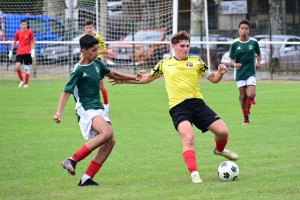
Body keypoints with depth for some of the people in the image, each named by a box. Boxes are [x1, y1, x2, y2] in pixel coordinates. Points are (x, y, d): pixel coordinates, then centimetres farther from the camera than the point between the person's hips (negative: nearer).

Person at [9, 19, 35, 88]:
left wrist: (33, 50, -10)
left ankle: (26, 83, 11)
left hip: (27, 53, -2)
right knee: (17, 66, -14)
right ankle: (21, 80, 8)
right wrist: (11, 51, 12)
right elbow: (14, 42, 15)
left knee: (27, 68, 1)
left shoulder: (29, 32, 0)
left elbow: (32, 42, 2)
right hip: (19, 52, 2)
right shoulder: (18, 32, 6)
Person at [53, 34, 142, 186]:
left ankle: (87, 178, -4)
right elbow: (67, 91, -14)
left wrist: (134, 77, 27)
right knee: (107, 132, -30)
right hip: (85, 109, -8)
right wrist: (59, 112, -25)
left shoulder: (97, 64, 10)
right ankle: (72, 160, -22)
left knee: (110, 141, -7)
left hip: (98, 109, 8)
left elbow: (113, 74, 27)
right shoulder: (78, 70, -11)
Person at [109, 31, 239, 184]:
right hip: (178, 107, -2)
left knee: (223, 131, -4)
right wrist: (124, 80, 16)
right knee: (188, 138, -26)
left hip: (197, 103, 2)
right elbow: (147, 78, 23)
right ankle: (194, 173, -23)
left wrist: (220, 73, -8)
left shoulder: (196, 62, 10)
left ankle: (220, 150, 32)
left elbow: (213, 79, 15)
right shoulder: (165, 64, 10)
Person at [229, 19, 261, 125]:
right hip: (240, 73, 1)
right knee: (243, 97, 3)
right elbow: (231, 59, 3)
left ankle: (252, 98, 19)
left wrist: (258, 62, -5)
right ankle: (246, 118, 18)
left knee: (250, 95, -18)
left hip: (251, 73, -1)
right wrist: (234, 64, -18)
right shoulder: (235, 44, -3)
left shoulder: (253, 42, -2)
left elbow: (259, 54, 13)